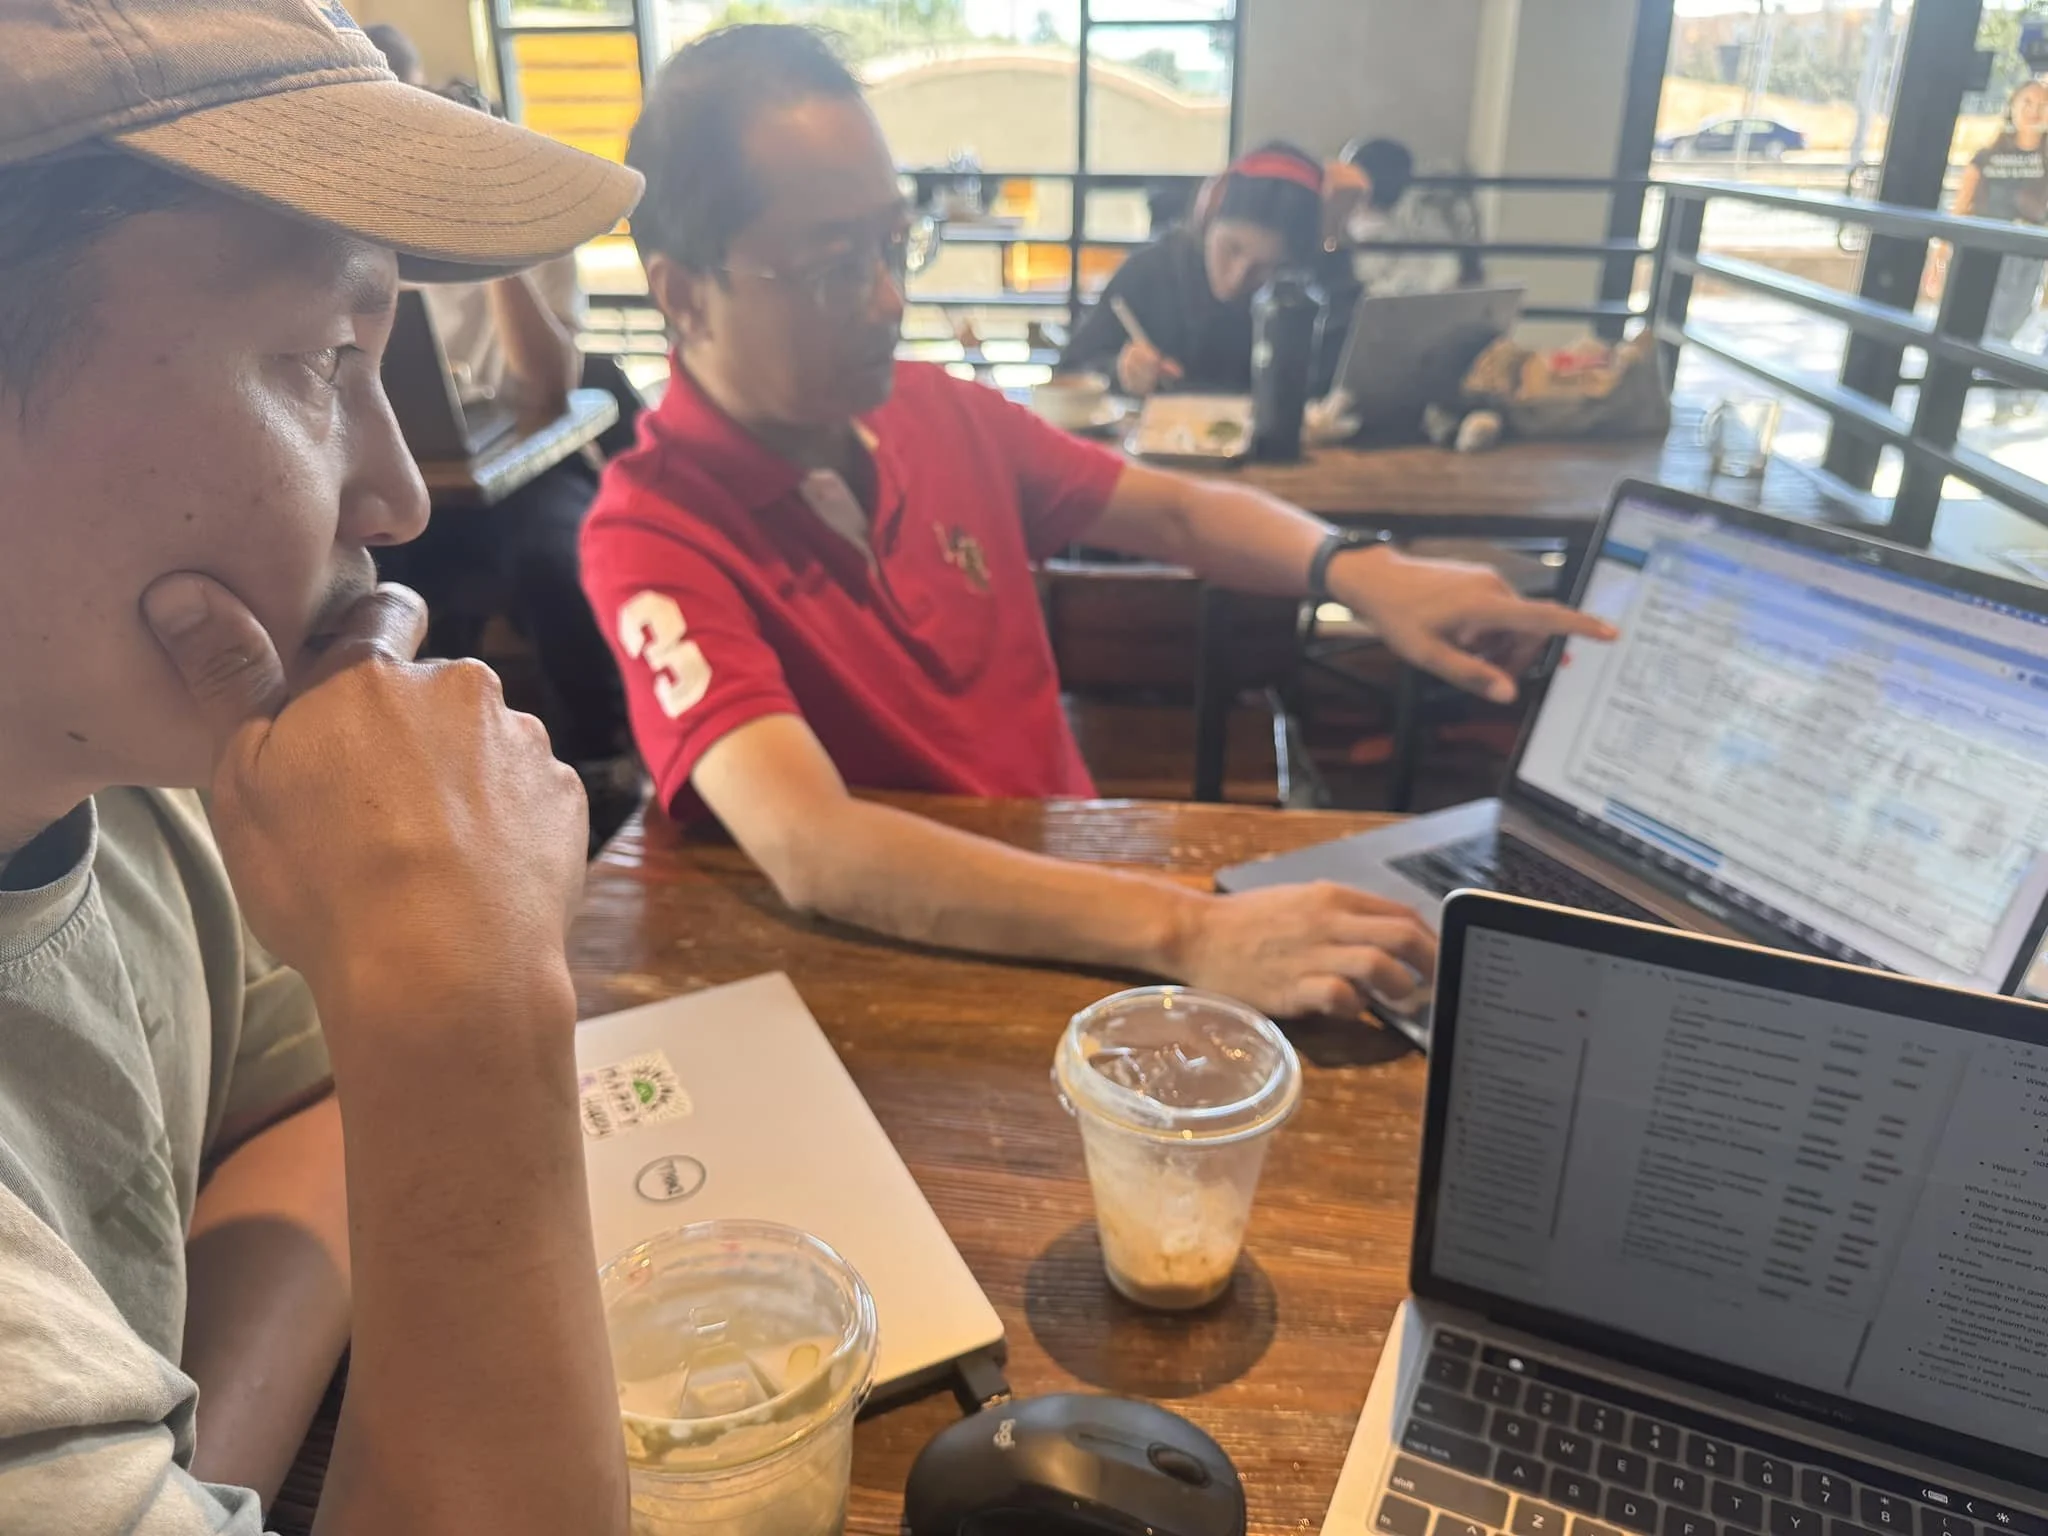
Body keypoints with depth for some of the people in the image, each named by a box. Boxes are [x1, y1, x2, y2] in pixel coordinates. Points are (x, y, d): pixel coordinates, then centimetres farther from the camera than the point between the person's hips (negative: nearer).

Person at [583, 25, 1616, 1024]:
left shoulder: (940, 413, 1)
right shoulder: (651, 537, -17)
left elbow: (1176, 513, 12)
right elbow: (811, 850, -31)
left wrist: (1356, 573, -8)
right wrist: (1188, 934, -39)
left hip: (1075, 897, 6)